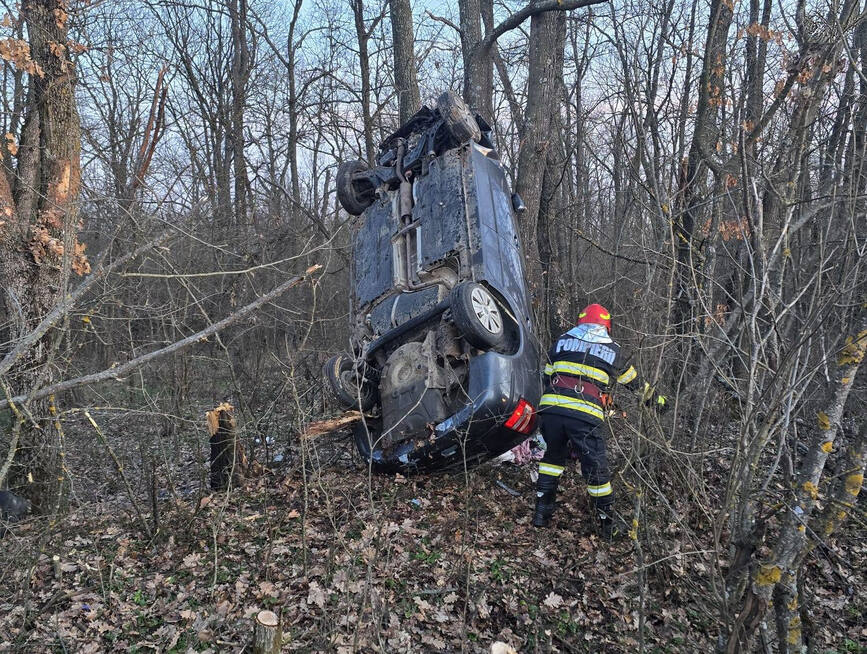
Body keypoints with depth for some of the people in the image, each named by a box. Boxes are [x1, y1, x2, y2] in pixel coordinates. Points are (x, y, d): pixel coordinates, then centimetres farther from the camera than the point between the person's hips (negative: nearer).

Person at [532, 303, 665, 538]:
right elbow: (634, 382, 28)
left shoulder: (562, 341, 19)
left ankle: (542, 511, 25)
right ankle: (608, 524, 23)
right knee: (596, 470, 10)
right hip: (585, 417, -2)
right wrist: (655, 399, 46)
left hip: (551, 409, 3)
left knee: (552, 457, 24)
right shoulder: (613, 351, 15)